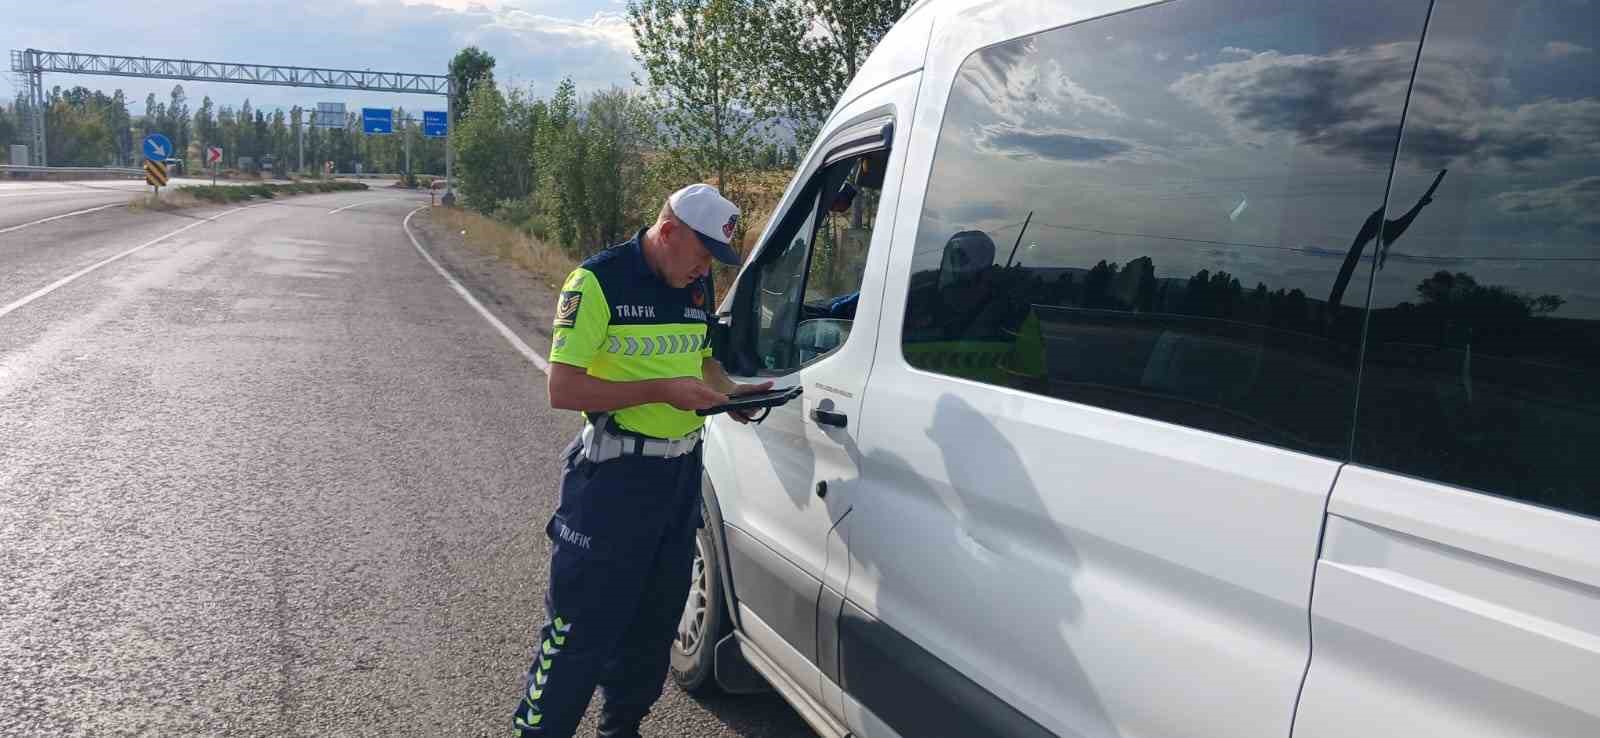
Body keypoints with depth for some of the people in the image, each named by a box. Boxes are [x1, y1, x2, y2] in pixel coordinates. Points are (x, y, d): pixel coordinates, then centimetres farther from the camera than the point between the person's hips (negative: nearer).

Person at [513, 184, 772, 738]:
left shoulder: (698, 287, 7)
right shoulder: (599, 281, -14)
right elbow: (563, 389, -18)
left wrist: (729, 392, 0)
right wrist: (662, 390, -23)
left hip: (682, 468, 7)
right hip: (614, 473, -7)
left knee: (656, 616, 18)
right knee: (582, 625, -2)